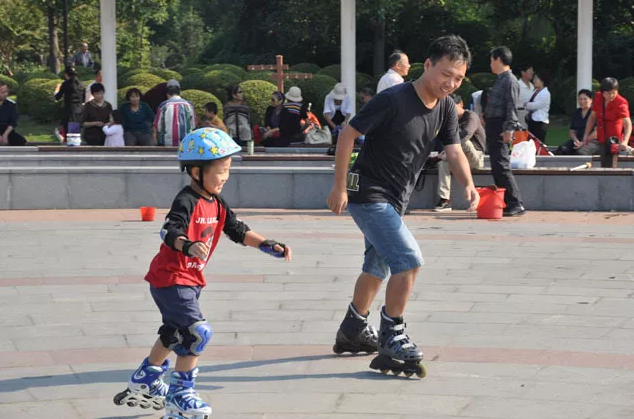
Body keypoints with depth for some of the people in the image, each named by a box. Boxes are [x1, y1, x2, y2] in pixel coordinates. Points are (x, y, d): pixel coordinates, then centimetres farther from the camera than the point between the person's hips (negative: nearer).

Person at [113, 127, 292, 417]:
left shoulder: (216, 205, 7)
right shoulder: (186, 202, -21)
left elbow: (239, 231, 12)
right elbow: (169, 232, -36)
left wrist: (270, 246, 3)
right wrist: (189, 246, -56)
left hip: (190, 280, 10)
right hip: (169, 278, -10)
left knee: (174, 334, 23)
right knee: (197, 332, -18)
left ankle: (143, 383, 41)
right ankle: (179, 395, -7)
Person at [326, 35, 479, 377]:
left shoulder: (446, 107, 0)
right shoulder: (393, 100, -23)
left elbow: (454, 151, 0)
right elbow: (348, 134, -17)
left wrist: (468, 184, -21)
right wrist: (339, 187, -15)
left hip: (394, 201, 9)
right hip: (368, 195, -9)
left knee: (378, 266, 23)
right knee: (408, 260, -19)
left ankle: (352, 331, 41)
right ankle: (392, 340, -10)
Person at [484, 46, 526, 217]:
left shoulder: (510, 80, -10)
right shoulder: (500, 80, 19)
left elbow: (512, 107, -18)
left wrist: (509, 129, -25)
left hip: (501, 129, -10)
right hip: (493, 127, 10)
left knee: (501, 166, -15)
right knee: (497, 168, 10)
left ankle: (516, 204, -16)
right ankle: (507, 203, 12)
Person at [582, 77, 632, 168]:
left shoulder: (621, 103, -19)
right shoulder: (598, 98, -1)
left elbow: (628, 123, -30)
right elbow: (592, 117, 13)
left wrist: (625, 141, -45)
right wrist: (586, 135, 10)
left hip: (614, 138, -6)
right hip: (602, 139, 6)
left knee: (609, 166, -16)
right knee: (604, 166, 13)